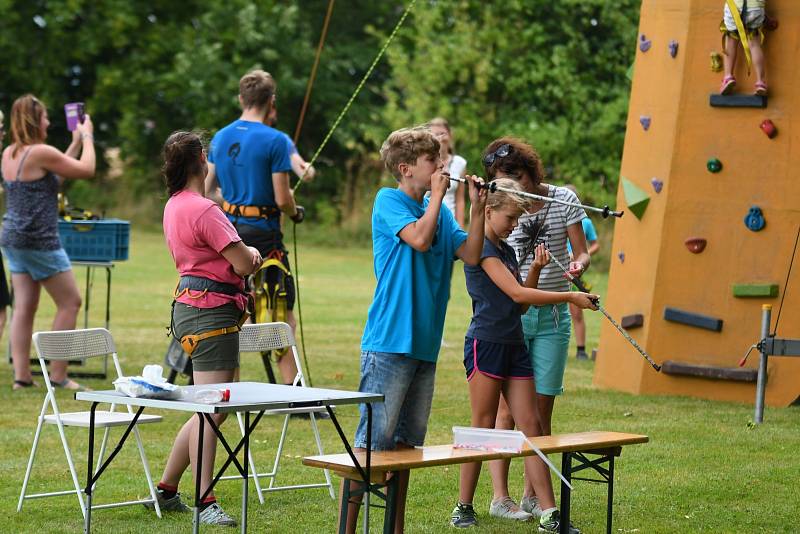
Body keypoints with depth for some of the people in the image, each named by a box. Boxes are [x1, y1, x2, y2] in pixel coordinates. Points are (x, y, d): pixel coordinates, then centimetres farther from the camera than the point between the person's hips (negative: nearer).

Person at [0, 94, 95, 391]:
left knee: (24, 307, 8)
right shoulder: (41, 152, -16)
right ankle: (57, 375, 2)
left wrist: (76, 142, 23)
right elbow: (86, 169, -7)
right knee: (70, 302, 2)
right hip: (39, 241, -8)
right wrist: (87, 137, 7)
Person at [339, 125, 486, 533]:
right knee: (372, 440, -9)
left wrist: (477, 207, -2)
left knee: (406, 442, 13)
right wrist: (437, 194, -10)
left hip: (425, 343, 8)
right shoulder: (388, 202, -5)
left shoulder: (439, 210, 15)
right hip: (389, 342, -7)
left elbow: (471, 255, 6)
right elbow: (419, 239, -21)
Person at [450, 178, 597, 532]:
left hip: (514, 345, 8)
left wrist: (536, 270, 2)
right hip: (486, 343, -8)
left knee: (531, 426, 2)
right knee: (483, 427, -3)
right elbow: (515, 294, -19)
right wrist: (570, 297, -17)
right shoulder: (480, 247, -10)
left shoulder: (506, 250, 17)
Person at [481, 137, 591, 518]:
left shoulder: (563, 199, 0)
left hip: (552, 316, 1)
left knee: (542, 409, 3)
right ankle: (500, 496, -2)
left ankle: (532, 495, 11)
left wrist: (578, 265, -21)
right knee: (507, 406, -5)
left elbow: (581, 252, 3)